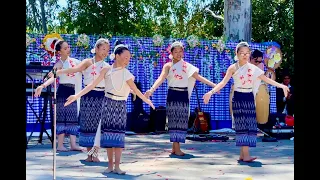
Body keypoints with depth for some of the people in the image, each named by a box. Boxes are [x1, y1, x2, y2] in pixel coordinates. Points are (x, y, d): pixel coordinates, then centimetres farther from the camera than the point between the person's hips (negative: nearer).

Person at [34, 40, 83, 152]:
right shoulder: (59, 64, -10)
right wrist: (43, 86, -41)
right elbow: (53, 77, -24)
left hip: (72, 91, 7)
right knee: (62, 117, -7)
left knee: (73, 117, 5)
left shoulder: (74, 61, 11)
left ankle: (73, 144, 7)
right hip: (63, 91, -6)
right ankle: (60, 145, -3)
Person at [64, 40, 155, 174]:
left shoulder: (127, 74, 0)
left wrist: (146, 100, -9)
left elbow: (135, 90, 0)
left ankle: (117, 166, -2)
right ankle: (110, 165, 9)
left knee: (119, 134, -5)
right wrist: (76, 96, -14)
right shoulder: (106, 70, -4)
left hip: (120, 105, 0)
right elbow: (92, 85, -7)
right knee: (108, 132, 1)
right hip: (108, 103, 0)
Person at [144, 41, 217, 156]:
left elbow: (198, 77, 6)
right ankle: (176, 148, -4)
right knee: (174, 121, -4)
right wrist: (152, 89, -33)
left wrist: (213, 85, 0)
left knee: (182, 121, 3)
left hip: (184, 95, 4)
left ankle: (175, 147, 12)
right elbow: (161, 78, -16)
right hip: (173, 95, -4)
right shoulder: (168, 66, -2)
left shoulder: (187, 66, 9)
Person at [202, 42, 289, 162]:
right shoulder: (233, 68, -5)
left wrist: (281, 86, 1)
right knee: (242, 125, -7)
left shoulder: (253, 68, 5)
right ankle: (245, 155, -9)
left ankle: (242, 154, 7)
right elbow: (223, 82, -14)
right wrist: (211, 92, -28)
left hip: (249, 98, 4)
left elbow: (266, 79, 8)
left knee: (250, 124, 1)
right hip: (238, 98, -4)